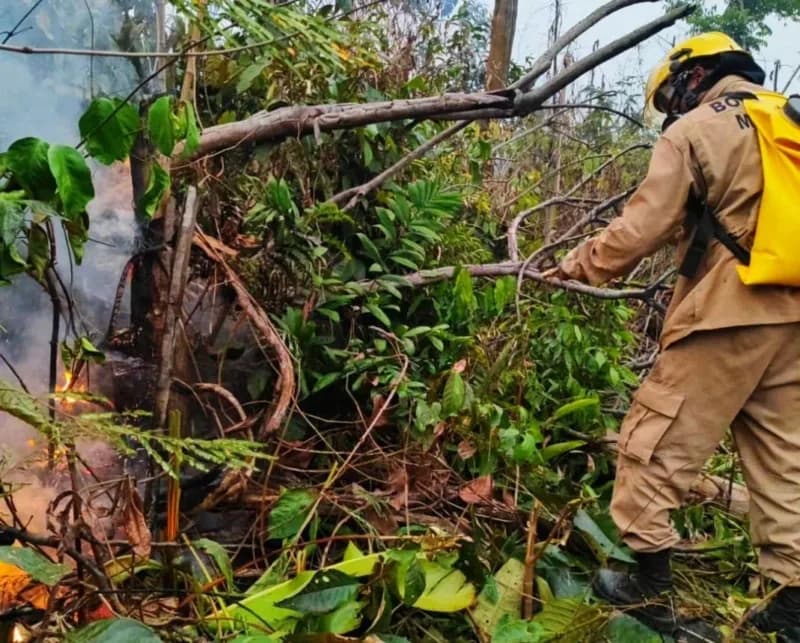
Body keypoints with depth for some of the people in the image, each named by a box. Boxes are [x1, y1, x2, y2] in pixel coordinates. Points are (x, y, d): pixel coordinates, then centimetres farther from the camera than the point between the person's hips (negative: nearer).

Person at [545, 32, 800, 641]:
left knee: (655, 443, 3)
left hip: (728, 316, -7)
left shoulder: (694, 130, -3)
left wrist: (578, 265, 4)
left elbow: (642, 228, -9)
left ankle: (650, 584, 9)